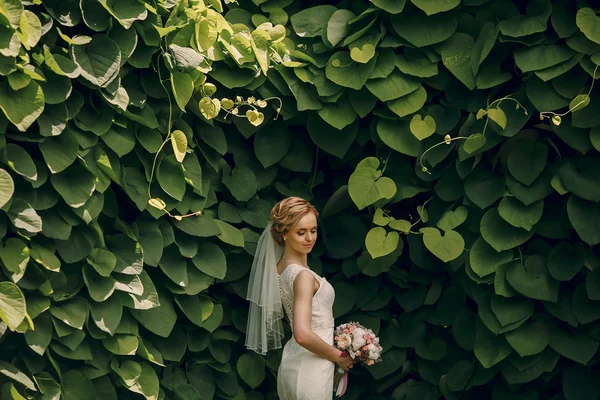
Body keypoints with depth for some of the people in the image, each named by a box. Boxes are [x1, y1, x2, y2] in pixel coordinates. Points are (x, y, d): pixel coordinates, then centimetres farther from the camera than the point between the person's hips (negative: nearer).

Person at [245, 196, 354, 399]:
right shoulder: (303, 275, -21)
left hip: (293, 362, 9)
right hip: (310, 369, -9)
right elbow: (303, 335, -30)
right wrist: (338, 356, -16)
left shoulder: (281, 266, 5)